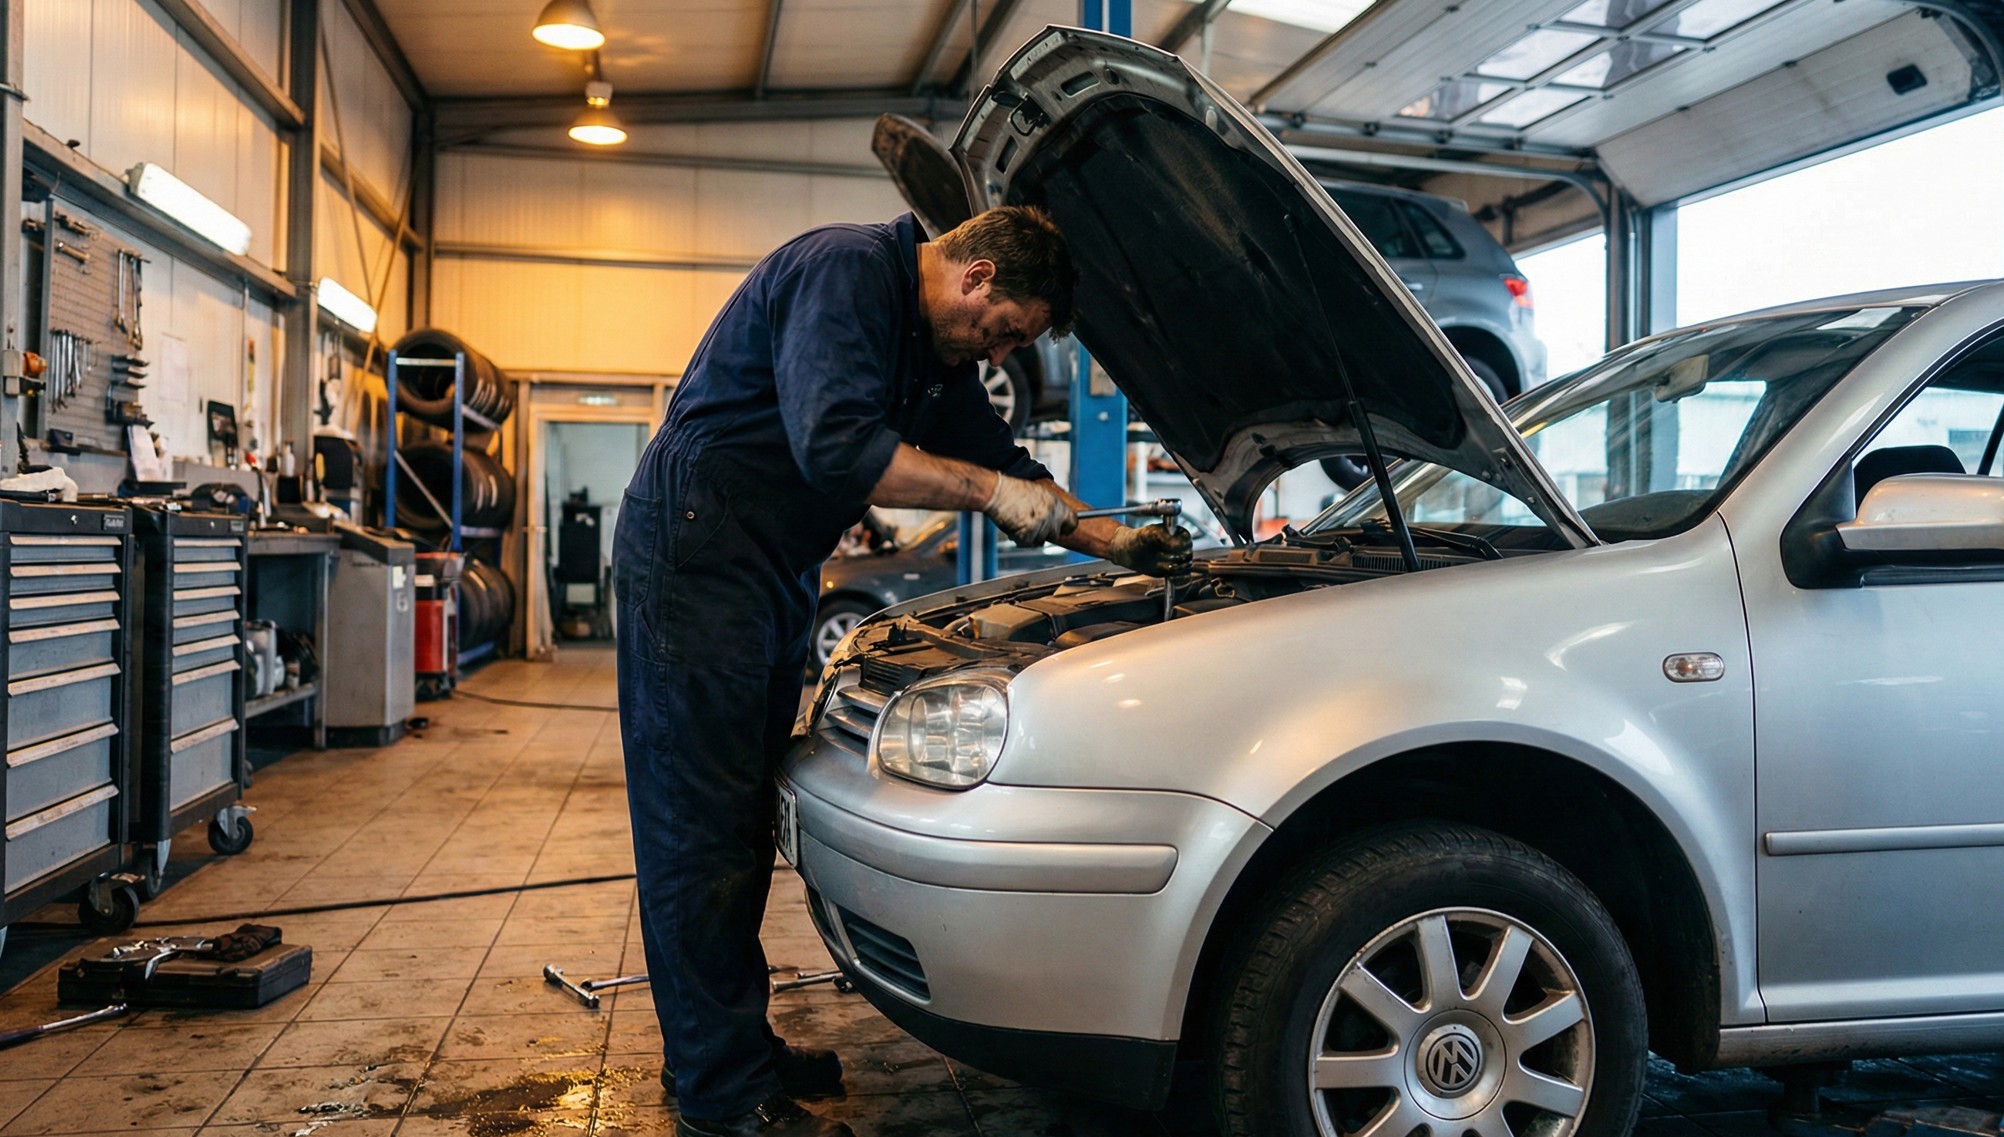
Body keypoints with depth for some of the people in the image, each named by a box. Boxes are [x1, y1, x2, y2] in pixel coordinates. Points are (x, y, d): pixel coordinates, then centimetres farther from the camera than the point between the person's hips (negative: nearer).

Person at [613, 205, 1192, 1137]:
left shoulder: (937, 351, 14)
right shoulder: (846, 272, -16)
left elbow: (999, 459, 21)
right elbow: (836, 447, -28)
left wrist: (1112, 540, 14)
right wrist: (990, 490, -21)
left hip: (776, 570, 10)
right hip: (694, 554, -10)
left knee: (744, 810, 12)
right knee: (702, 817, -6)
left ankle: (725, 1046, 23)